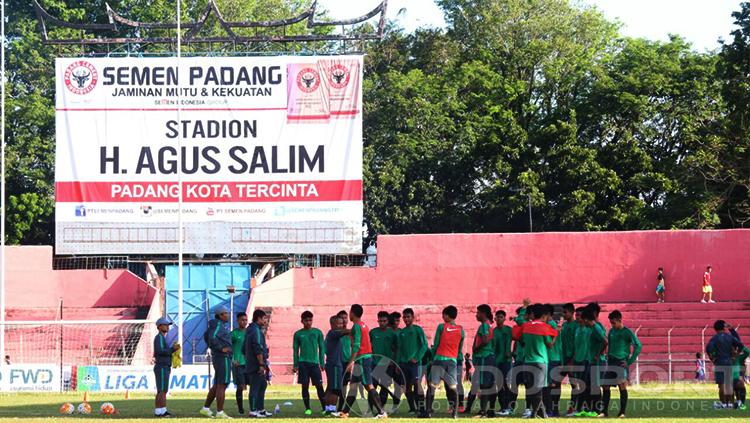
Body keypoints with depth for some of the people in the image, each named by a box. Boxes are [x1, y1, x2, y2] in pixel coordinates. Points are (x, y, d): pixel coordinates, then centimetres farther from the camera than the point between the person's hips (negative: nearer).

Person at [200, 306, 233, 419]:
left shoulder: (221, 325, 15)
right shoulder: (219, 325, -13)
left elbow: (206, 336, 27)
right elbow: (212, 337, -30)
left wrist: (213, 347, 23)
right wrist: (221, 348, -22)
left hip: (217, 357, 10)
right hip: (223, 358, -10)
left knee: (216, 385, 16)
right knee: (222, 385, -8)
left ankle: (206, 408, 19)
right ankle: (220, 412, -9)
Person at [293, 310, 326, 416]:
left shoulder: (317, 332, 5)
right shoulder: (298, 334, 5)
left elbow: (321, 348, 8)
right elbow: (295, 350, 8)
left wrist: (322, 363, 3)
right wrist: (295, 365, 3)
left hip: (315, 363, 0)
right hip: (303, 363, 0)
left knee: (319, 386, -3)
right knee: (305, 386, 0)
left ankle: (324, 408, -1)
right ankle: (307, 408, 8)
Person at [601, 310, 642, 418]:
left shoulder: (627, 332, -5)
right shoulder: (611, 331, 12)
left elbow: (638, 346, -9)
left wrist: (630, 360, -11)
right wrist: (608, 358, 13)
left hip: (622, 362, -6)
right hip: (611, 363, 6)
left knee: (622, 385, -13)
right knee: (605, 386, 2)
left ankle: (622, 412, -8)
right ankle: (604, 411, 9)